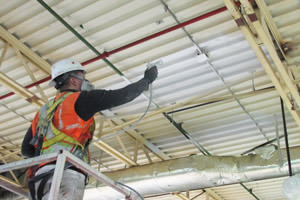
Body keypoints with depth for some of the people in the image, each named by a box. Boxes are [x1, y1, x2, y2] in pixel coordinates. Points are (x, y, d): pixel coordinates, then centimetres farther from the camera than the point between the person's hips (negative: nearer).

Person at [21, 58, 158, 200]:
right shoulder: (79, 99, 5)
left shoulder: (44, 110, 26)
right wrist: (147, 79, 20)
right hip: (65, 175, -8)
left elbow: (26, 149, 25)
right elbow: (123, 95, 5)